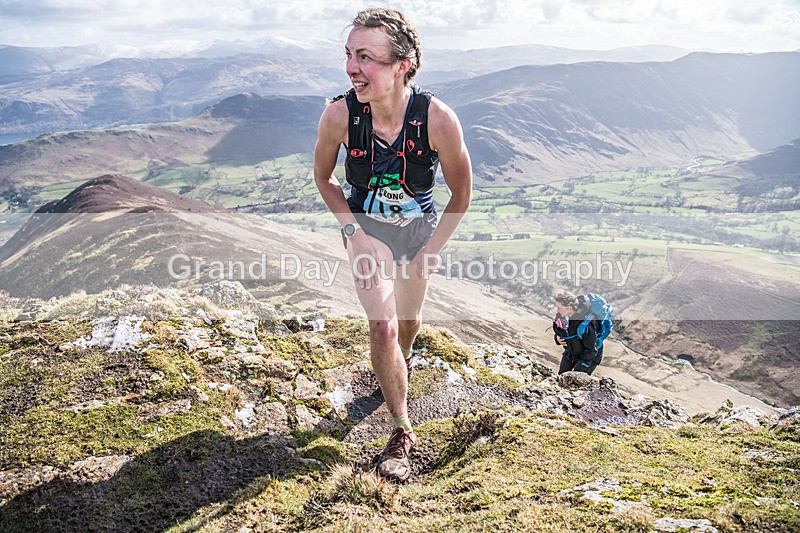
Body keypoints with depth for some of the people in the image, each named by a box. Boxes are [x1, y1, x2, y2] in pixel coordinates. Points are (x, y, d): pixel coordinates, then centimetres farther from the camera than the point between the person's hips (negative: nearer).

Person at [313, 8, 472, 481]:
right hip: (366, 225, 0)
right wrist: (356, 234, -13)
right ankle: (403, 432, 7)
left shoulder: (438, 119, -31)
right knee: (383, 327, -14)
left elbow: (461, 194, -14)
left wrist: (433, 249, -11)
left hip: (419, 227, 1)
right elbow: (324, 178, -6)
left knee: (409, 319, 20)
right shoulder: (339, 114, -27)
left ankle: (403, 359, 59)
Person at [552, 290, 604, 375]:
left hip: (589, 356, -7)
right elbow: (556, 330, 9)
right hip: (570, 352, 7)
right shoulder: (561, 315, -15)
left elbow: (591, 350, -27)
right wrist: (557, 337, -16)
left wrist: (579, 370, -23)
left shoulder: (586, 323, -37)